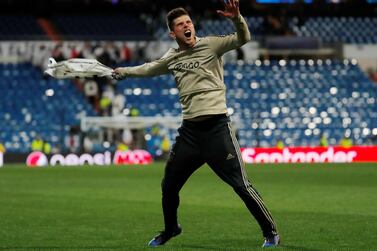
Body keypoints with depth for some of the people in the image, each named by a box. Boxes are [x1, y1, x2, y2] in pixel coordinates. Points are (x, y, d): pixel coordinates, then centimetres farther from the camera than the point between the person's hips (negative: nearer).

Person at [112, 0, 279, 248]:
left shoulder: (210, 45, -4)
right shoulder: (171, 58, 12)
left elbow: (243, 39, -18)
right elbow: (149, 69, 32)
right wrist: (124, 72, 44)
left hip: (217, 127, -6)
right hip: (189, 130, 6)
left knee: (241, 185, -10)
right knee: (169, 186, 15)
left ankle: (271, 232, 3)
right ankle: (171, 228, 40)